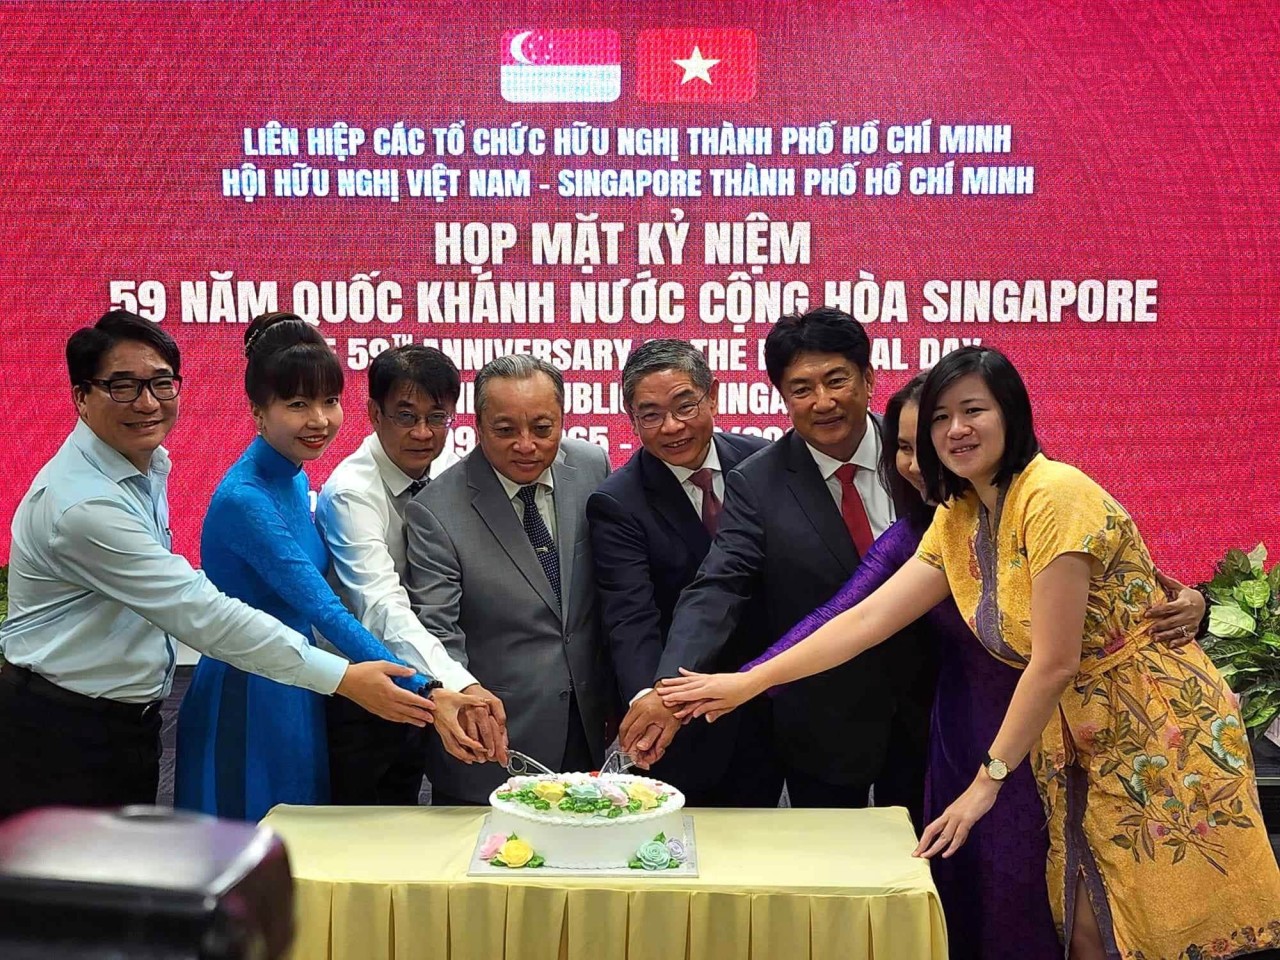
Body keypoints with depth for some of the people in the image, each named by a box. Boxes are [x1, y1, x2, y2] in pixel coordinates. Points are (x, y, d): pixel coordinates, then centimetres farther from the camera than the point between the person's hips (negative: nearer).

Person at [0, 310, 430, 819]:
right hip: (59, 738, -9)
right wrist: (344, 678, -30)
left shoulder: (150, 464, 4)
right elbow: (201, 613, -30)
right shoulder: (83, 504, -26)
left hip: (126, 723, 9)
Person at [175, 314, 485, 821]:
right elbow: (327, 613, -29)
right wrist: (424, 689, -35)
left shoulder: (295, 479, 6)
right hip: (246, 701, -9)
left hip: (294, 694, 9)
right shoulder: (244, 499, -22)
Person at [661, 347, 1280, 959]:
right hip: (1076, 745, 7)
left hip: (1161, 734, -7)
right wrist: (747, 682, -1)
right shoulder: (955, 521, 3)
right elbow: (867, 619, 2)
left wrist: (988, 779, -14)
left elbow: (1055, 663, -21)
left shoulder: (1054, 495, -21)